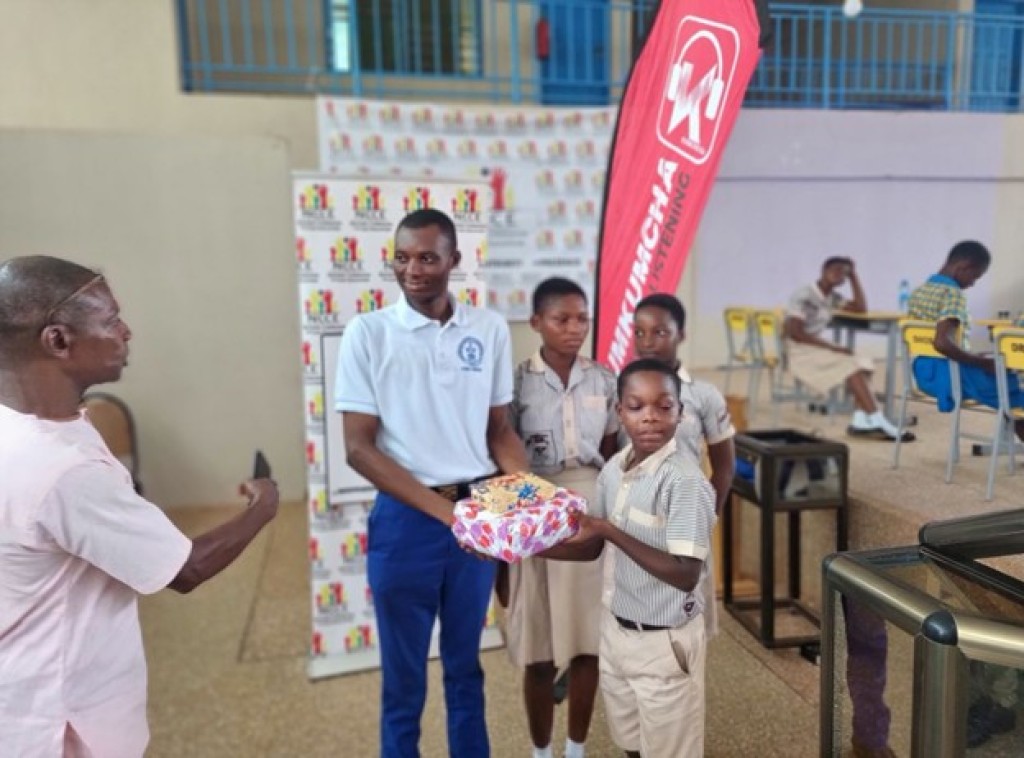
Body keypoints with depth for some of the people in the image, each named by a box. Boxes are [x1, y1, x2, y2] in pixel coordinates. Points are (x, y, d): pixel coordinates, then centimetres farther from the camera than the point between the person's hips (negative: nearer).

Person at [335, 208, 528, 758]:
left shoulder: (490, 329, 1)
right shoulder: (369, 332, -7)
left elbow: (500, 429, 8)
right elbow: (359, 448, -10)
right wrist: (440, 507, -18)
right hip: (405, 518, -3)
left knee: (465, 664, 20)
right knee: (404, 675, 12)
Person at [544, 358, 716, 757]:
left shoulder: (684, 481, -24)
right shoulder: (613, 470, -2)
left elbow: (686, 575, -27)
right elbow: (593, 548, 8)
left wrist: (611, 532, -28)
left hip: (664, 640, -6)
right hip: (615, 629, 7)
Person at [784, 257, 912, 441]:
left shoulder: (832, 297, 12)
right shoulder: (804, 296, -13)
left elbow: (861, 308, 11)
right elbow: (793, 332, -20)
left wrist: (853, 276, 7)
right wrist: (832, 347, -22)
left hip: (817, 349, 9)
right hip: (799, 352, -8)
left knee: (864, 363, -11)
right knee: (850, 366, -23)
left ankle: (860, 421, -21)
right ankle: (876, 421, -21)